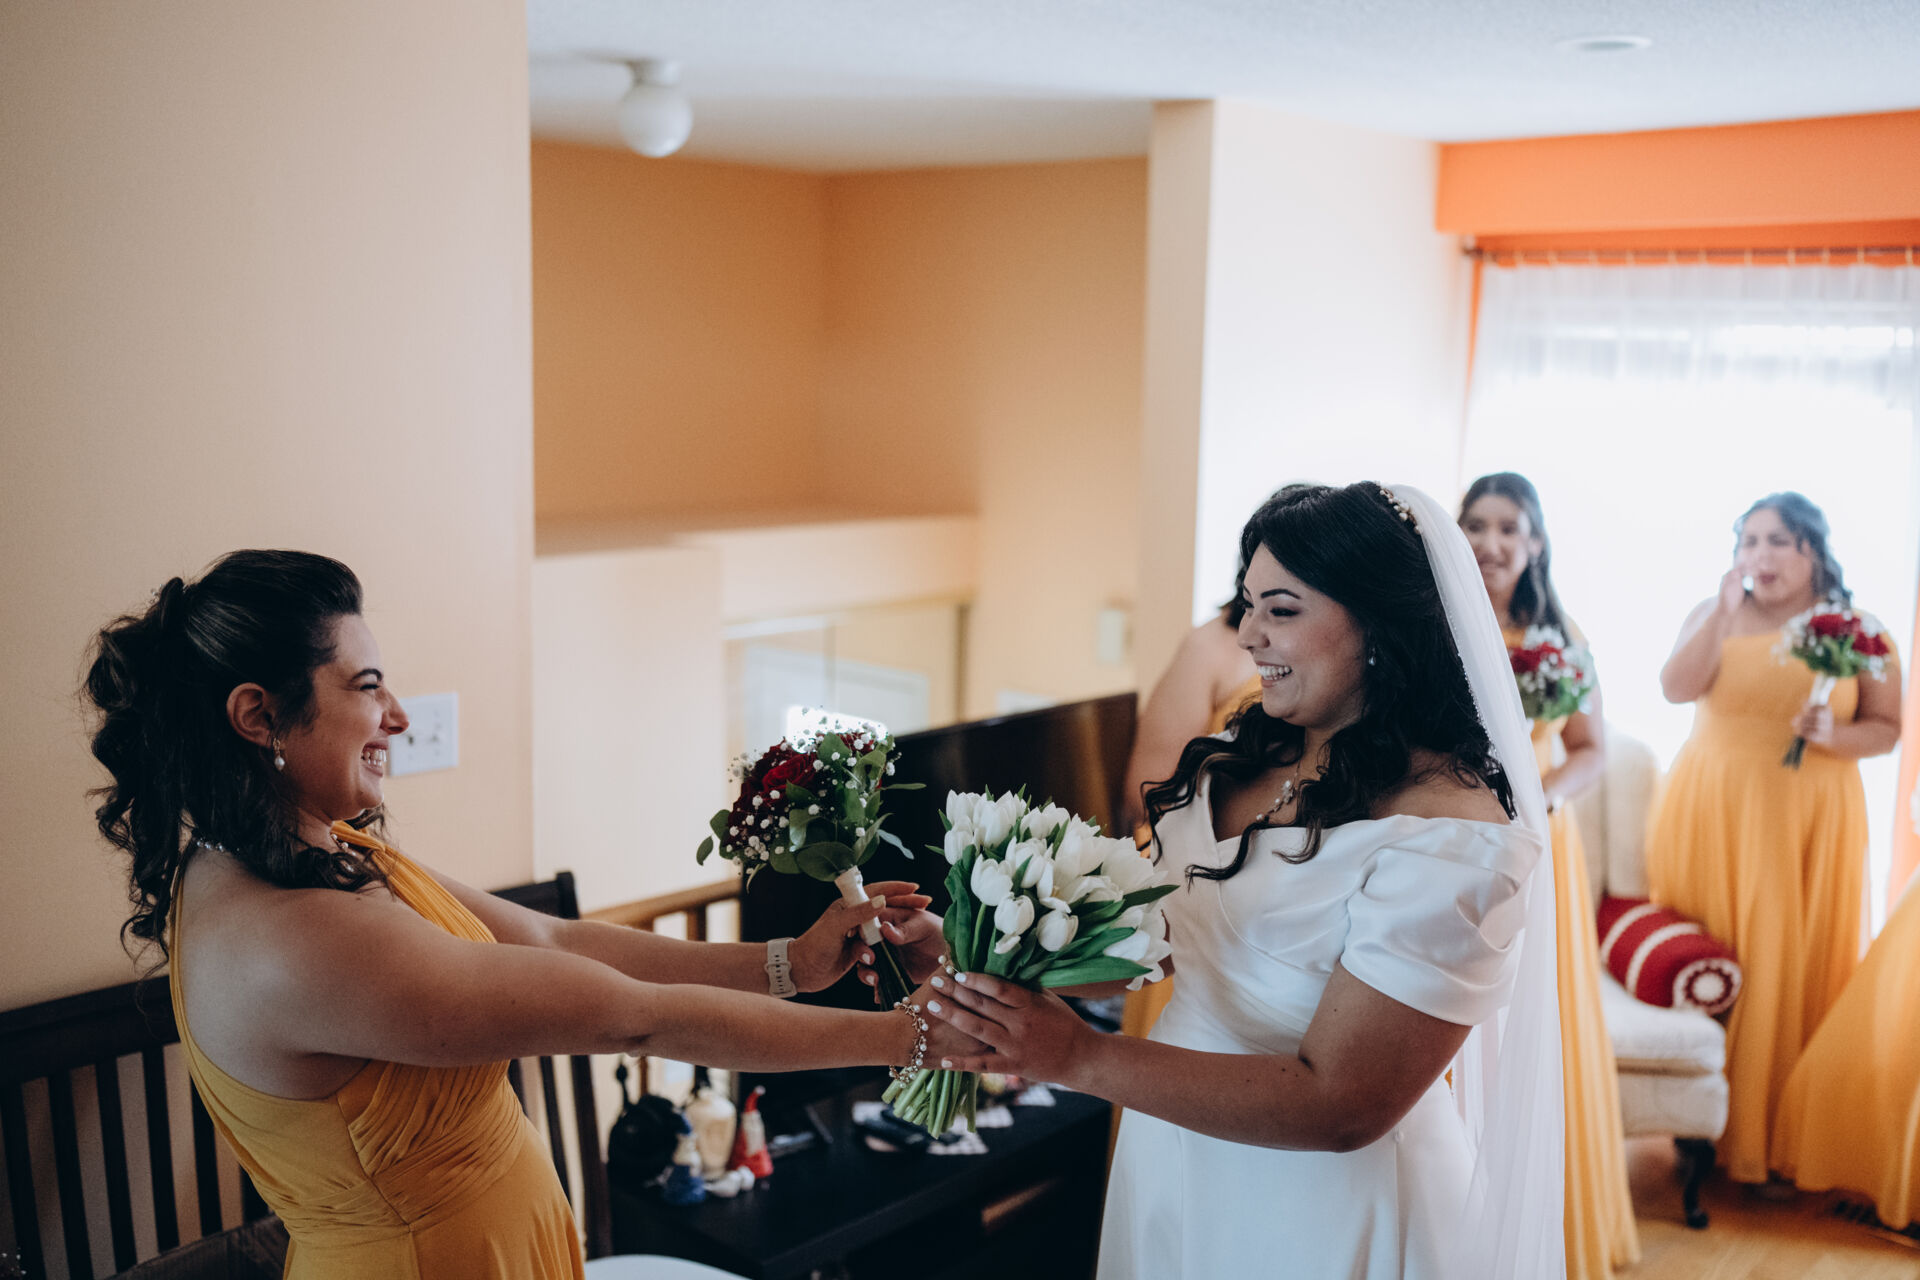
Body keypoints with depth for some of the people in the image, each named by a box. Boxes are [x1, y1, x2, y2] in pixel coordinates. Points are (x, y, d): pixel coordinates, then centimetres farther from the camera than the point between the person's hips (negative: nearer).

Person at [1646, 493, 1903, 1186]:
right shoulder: (1713, 614, 6)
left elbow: (1886, 730, 5)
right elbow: (1677, 688, -10)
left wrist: (1835, 735, -15)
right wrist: (1725, 607, -18)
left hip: (1807, 824, -1)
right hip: (1709, 817, 1)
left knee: (1789, 971, 1)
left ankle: (1781, 1137, 15)